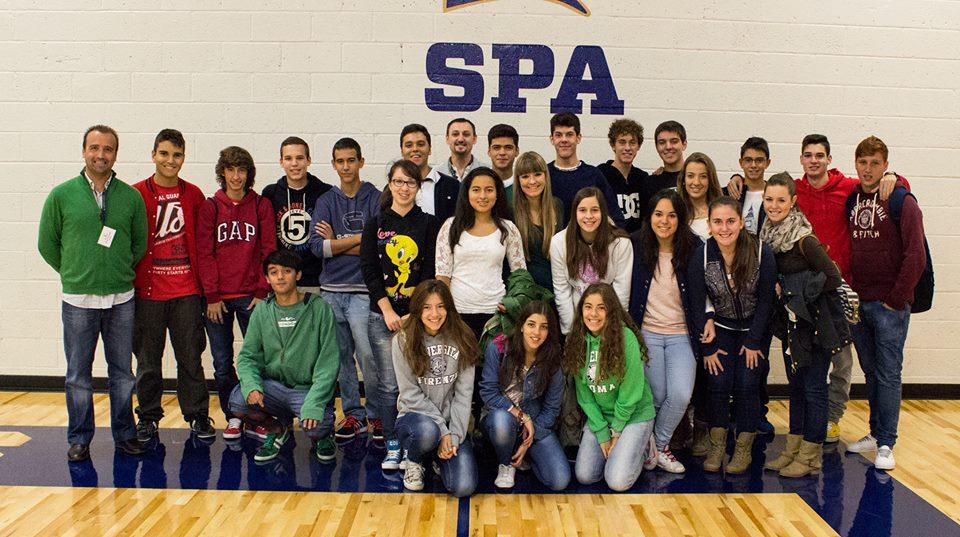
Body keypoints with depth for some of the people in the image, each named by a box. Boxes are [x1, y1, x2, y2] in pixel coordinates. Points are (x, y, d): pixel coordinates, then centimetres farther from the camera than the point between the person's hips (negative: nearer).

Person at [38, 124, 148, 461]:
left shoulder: (131, 197, 0)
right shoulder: (61, 195, -2)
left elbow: (140, 243, 11)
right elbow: (47, 244, 6)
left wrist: (121, 273, 9)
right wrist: (74, 273, 8)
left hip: (121, 300, 1)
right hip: (78, 299, -1)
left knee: (122, 374, 11)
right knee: (78, 376, 8)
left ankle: (124, 434, 24)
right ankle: (79, 439, 22)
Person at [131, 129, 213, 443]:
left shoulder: (193, 195, 6)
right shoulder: (136, 194, -1)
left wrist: (203, 281, 6)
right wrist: (129, 283, -2)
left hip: (186, 290, 1)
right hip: (148, 290, -1)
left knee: (191, 356, 5)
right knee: (148, 359, 9)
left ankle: (198, 416, 16)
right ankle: (148, 417, 22)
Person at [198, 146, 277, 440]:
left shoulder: (261, 205, 4)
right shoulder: (210, 207, 4)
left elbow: (269, 250, 2)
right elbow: (204, 253, 1)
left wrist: (263, 292, -5)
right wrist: (212, 296, -6)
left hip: (251, 296, 0)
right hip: (217, 297, 1)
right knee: (222, 363, 6)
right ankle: (233, 417, 20)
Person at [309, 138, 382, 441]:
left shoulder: (375, 199, 3)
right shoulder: (326, 201, 11)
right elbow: (316, 246, -2)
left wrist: (336, 242, -5)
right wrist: (360, 238, -7)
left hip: (363, 291, -4)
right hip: (331, 291, 4)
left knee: (368, 356, -9)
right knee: (342, 357, 10)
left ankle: (376, 415, 7)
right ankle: (353, 413, 21)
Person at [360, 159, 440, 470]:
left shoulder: (429, 224, 6)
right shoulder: (375, 225, 9)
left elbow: (430, 272, -1)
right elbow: (368, 270, 1)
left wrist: (413, 314, -9)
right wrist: (388, 311, -8)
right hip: (382, 316, 1)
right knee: (388, 385, 2)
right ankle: (392, 446, 13)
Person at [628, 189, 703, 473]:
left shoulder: (694, 248, -2)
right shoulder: (636, 245, -3)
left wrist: (708, 321, -5)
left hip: (681, 334, 1)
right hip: (646, 331, 0)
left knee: (681, 396, -14)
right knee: (657, 396, -7)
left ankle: (660, 444, 13)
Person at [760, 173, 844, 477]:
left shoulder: (803, 239, -20)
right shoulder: (768, 235, 2)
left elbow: (832, 278, -20)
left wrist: (801, 298, -14)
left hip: (816, 323, -8)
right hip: (790, 322, 8)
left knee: (813, 388, 1)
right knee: (795, 386, 15)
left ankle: (810, 457, 12)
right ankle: (792, 451, 25)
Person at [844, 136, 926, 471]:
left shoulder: (901, 201, -8)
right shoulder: (851, 201, 8)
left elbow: (916, 256, -13)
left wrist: (897, 298, -13)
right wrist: (851, 291, 6)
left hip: (889, 305, -5)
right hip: (859, 303, 5)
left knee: (888, 374, -1)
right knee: (871, 372, 14)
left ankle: (886, 444, 6)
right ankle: (876, 433, 25)